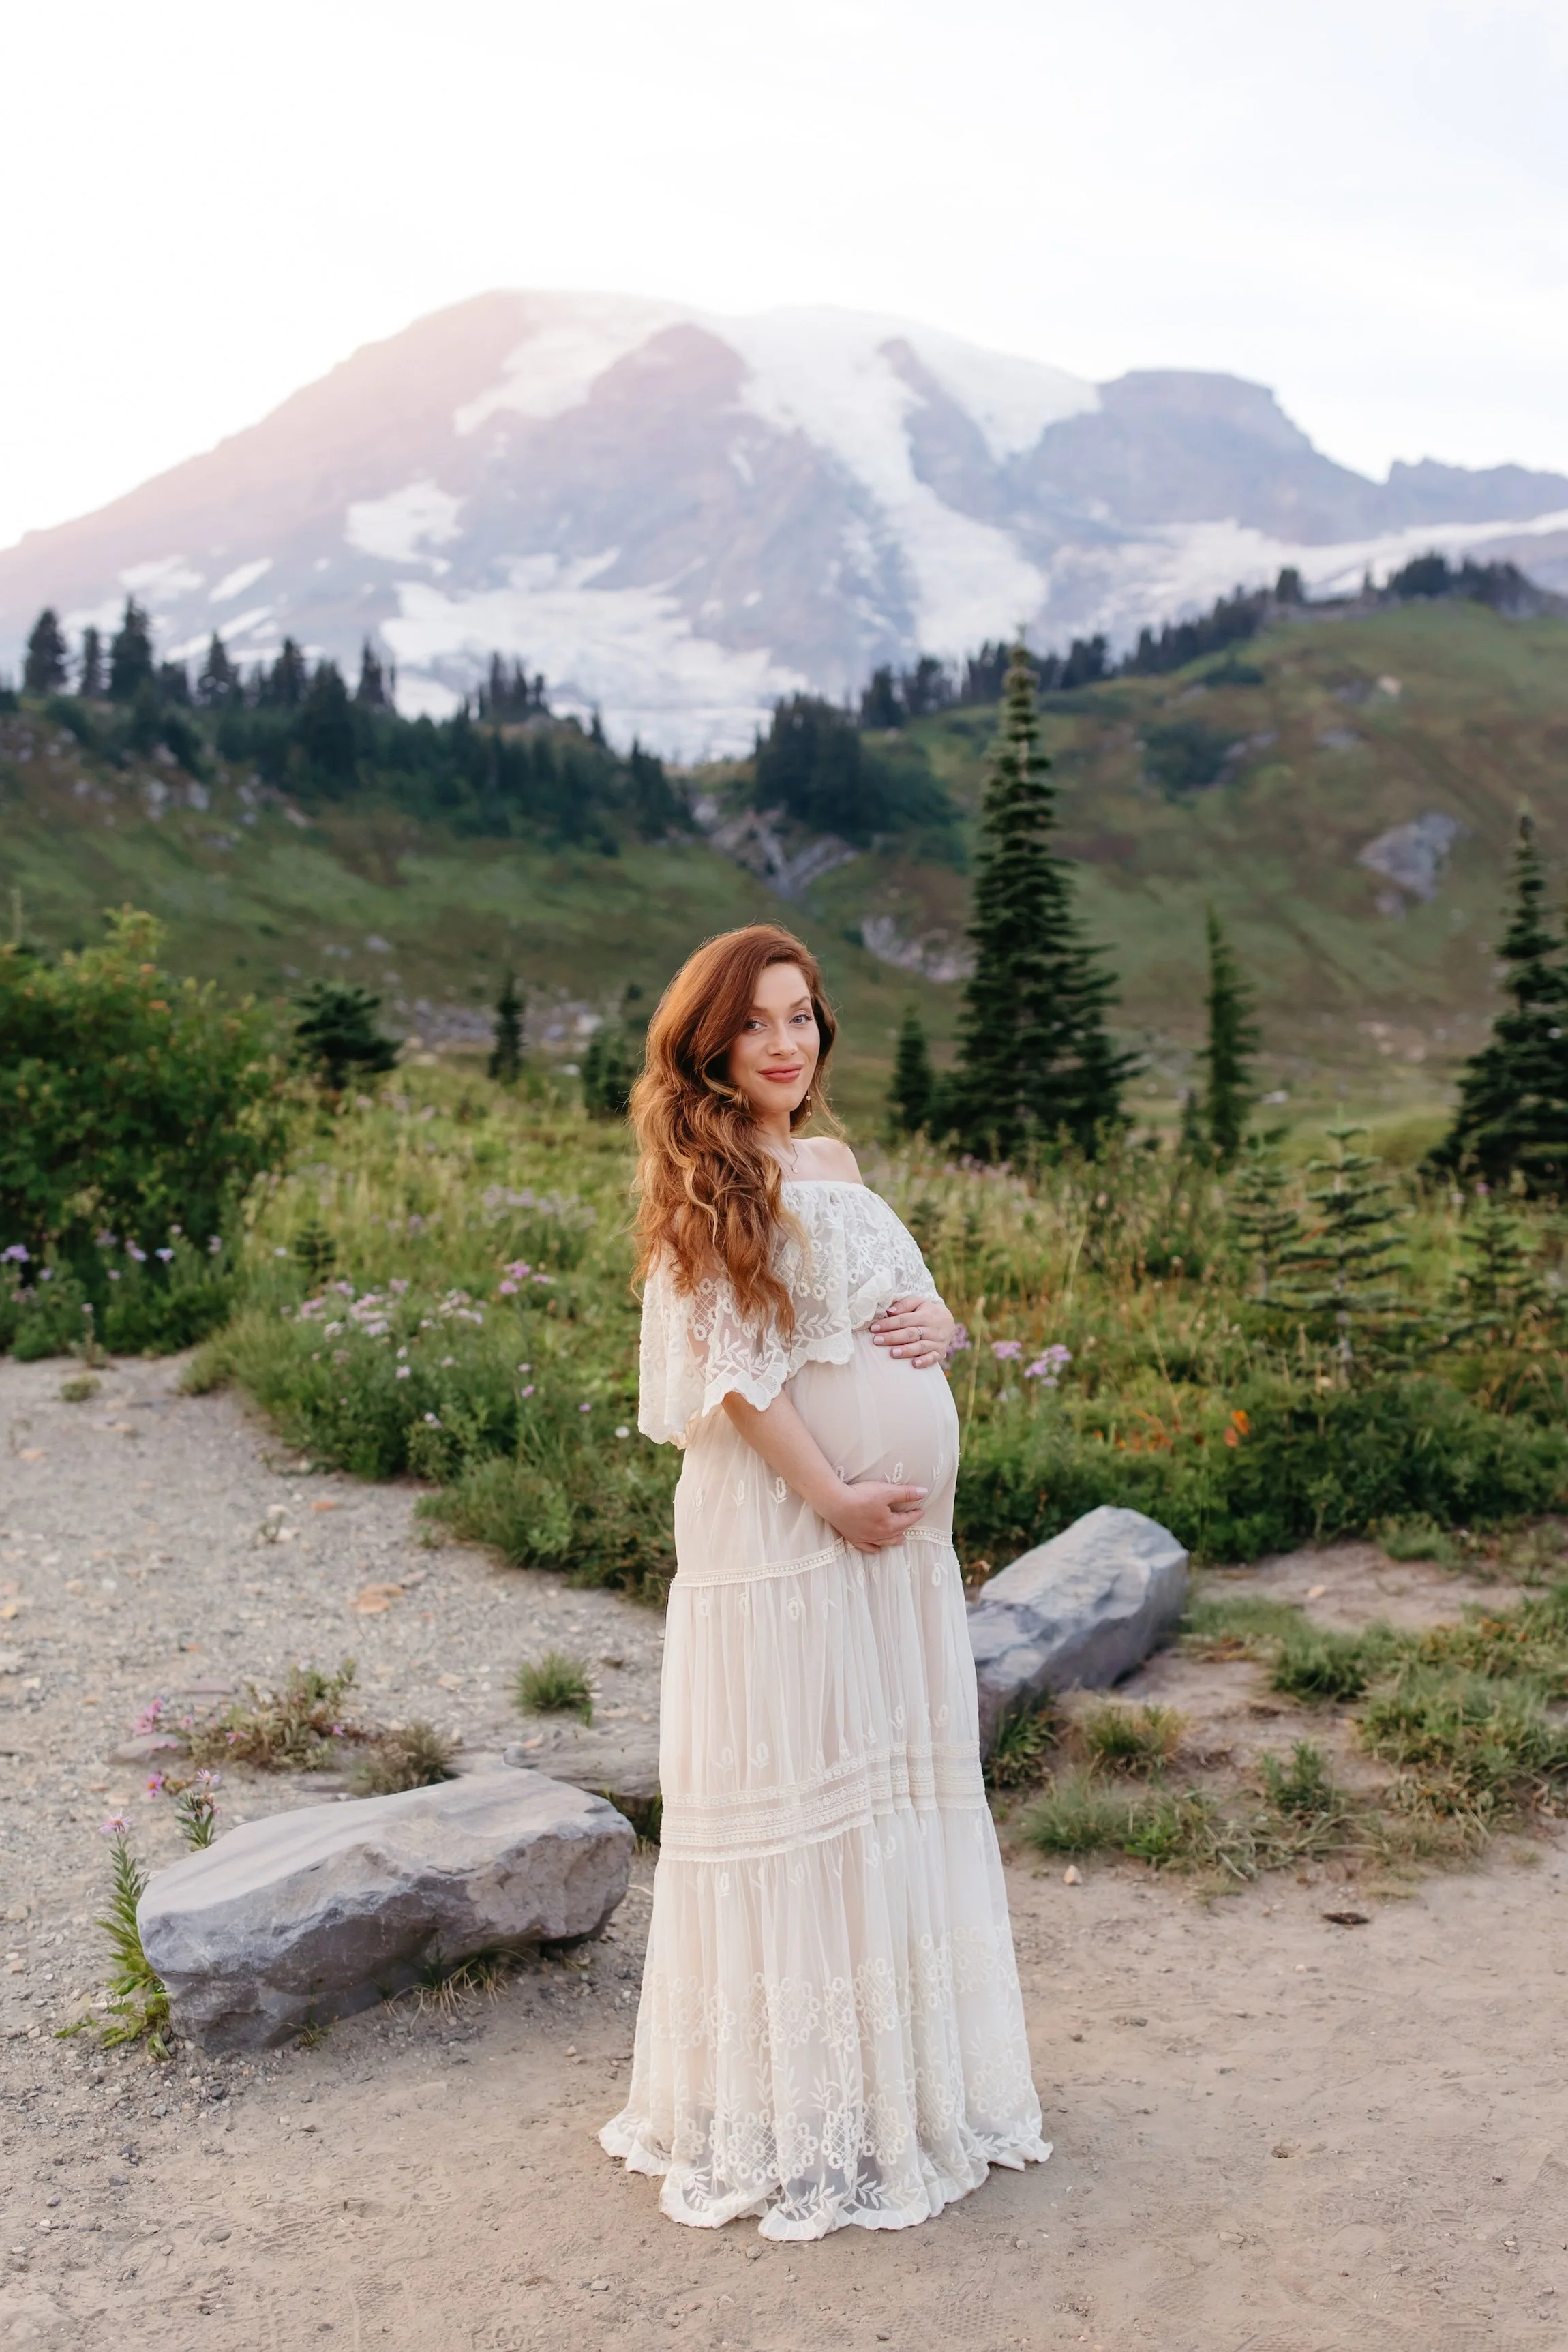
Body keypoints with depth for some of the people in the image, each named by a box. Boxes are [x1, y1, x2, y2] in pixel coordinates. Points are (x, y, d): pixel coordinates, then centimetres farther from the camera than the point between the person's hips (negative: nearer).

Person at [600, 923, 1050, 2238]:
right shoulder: (708, 1181, -8)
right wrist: (836, 1499, -16)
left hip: (899, 1525, 8)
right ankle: (799, 2111, 17)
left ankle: (916, 2069, 32)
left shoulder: (832, 1162, 13)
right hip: (780, 1525, -8)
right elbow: (733, 1367, -14)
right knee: (798, 1790, 1)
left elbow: (907, 1305, 21)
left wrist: (938, 1323, -2)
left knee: (906, 1777, 15)